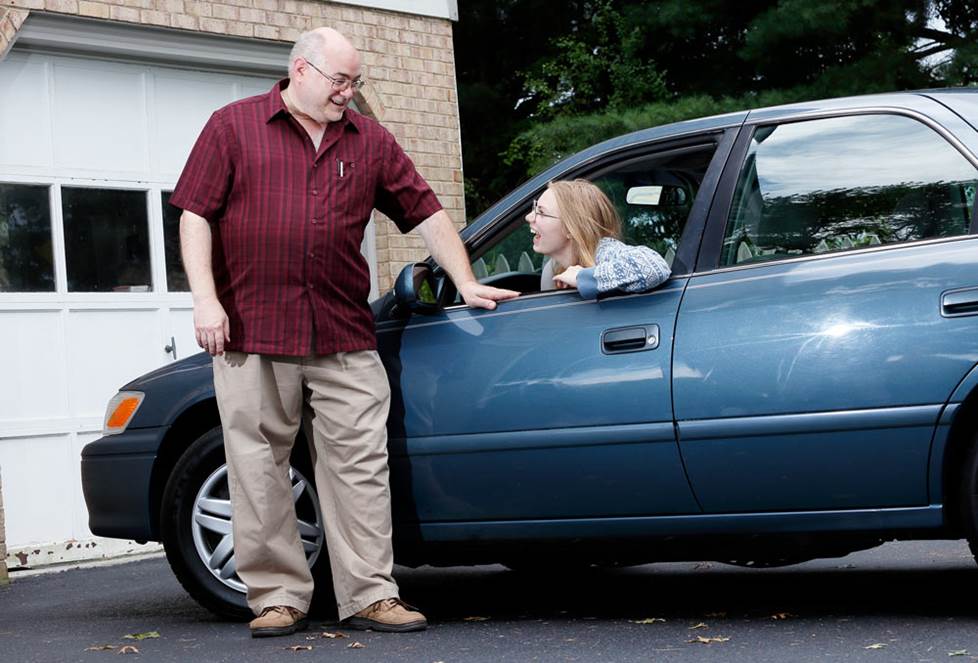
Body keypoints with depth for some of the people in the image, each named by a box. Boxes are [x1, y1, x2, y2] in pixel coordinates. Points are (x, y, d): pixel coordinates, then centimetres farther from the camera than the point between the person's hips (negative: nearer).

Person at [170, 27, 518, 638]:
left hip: (345, 339, 2)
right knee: (259, 469, 1)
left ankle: (370, 594, 5)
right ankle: (278, 597, 10)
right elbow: (195, 215, 1)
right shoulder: (233, 126, 6)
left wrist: (467, 284, 11)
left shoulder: (369, 142, 14)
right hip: (251, 335, -2)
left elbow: (426, 213, 16)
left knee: (360, 465, -1)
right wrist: (206, 299, -8)